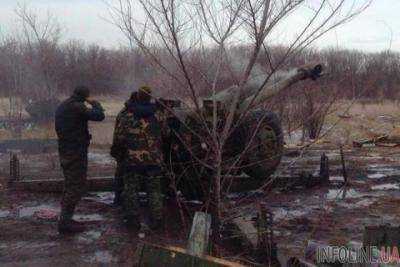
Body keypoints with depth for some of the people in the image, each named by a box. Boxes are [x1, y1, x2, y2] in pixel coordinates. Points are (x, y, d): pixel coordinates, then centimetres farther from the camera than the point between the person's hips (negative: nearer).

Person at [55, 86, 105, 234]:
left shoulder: (61, 107, 14)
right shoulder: (76, 107, -16)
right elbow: (99, 116, -21)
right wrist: (94, 103, -1)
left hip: (64, 151, 10)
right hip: (76, 152, -10)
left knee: (70, 185, 17)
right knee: (76, 187, -5)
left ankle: (65, 219, 22)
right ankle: (65, 221, -4)